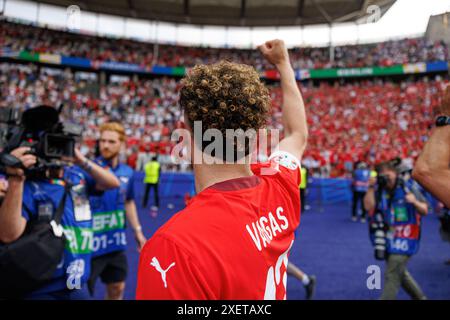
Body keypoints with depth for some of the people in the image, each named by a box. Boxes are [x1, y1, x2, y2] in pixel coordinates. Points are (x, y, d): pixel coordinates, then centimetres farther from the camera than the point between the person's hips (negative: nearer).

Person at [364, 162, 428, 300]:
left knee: (392, 275, -8)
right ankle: (419, 297, 45)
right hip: (388, 237, 5)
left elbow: (424, 210, -5)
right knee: (400, 272, 22)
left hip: (405, 238, -4)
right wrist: (371, 187, -22)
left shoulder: (409, 186, -9)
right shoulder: (379, 190, -5)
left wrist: (415, 202, -26)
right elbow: (368, 206, -18)